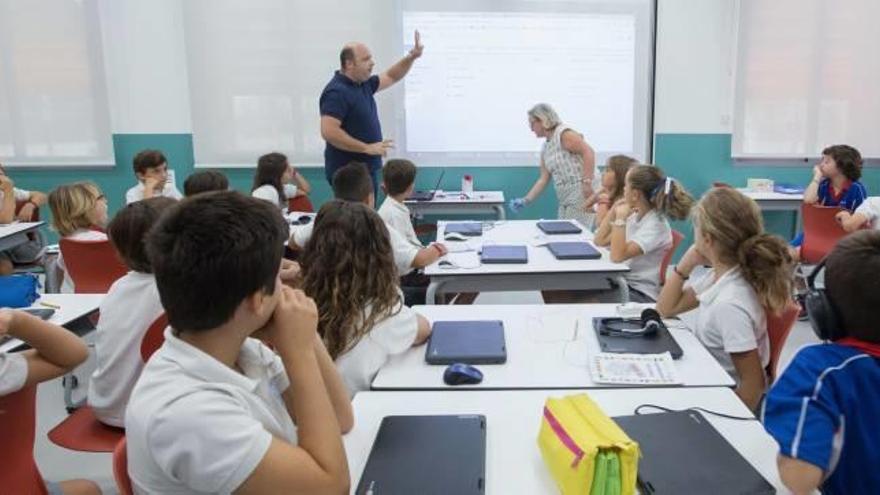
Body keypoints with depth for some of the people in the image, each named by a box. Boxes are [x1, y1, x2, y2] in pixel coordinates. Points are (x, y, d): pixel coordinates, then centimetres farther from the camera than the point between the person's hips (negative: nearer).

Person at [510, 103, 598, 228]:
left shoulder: (564, 134, -11)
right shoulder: (545, 148, 15)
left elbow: (588, 152, -20)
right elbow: (543, 179, 14)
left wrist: (587, 182, -25)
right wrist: (525, 200, 7)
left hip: (583, 195, -9)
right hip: (566, 200, 9)